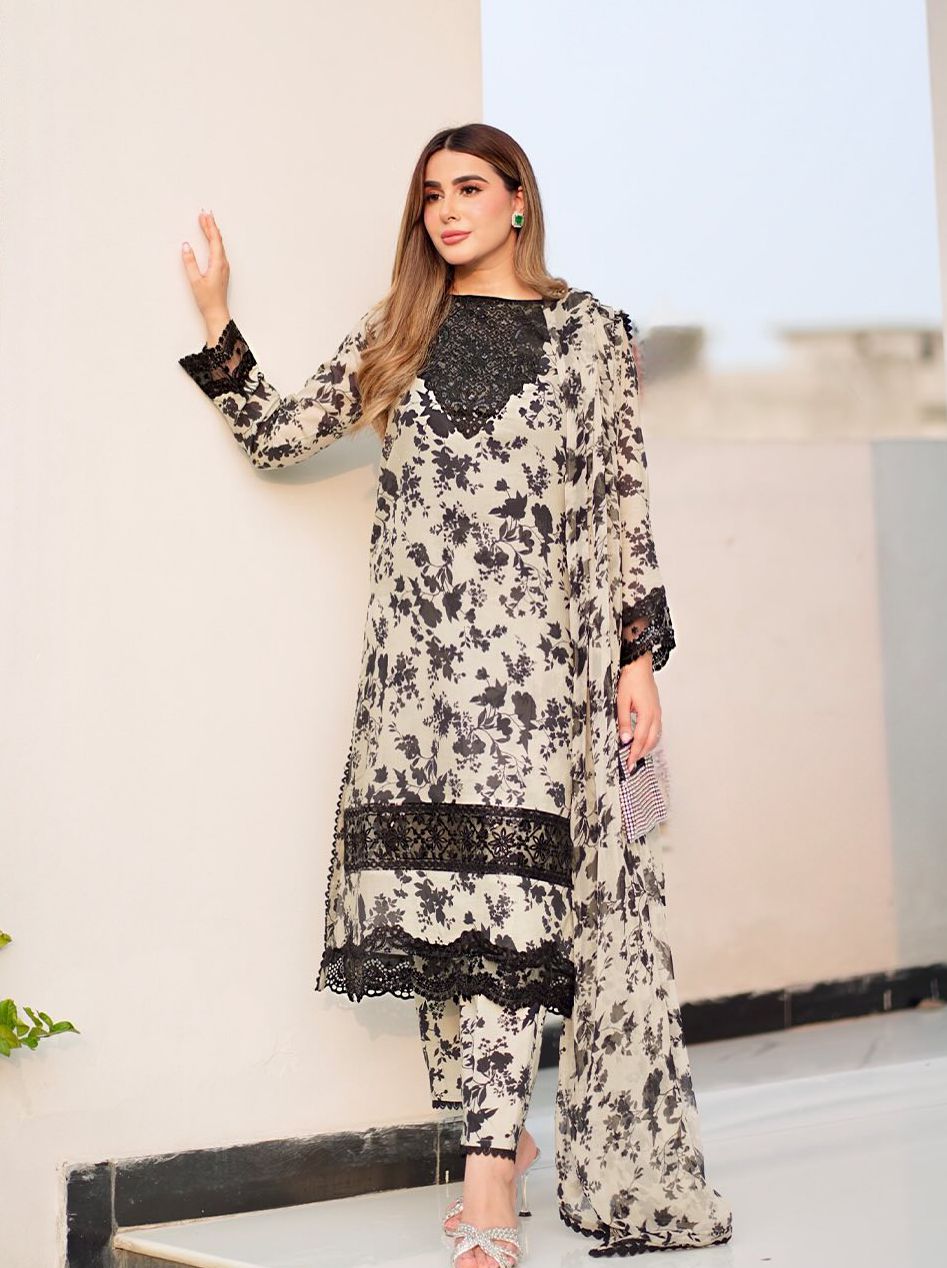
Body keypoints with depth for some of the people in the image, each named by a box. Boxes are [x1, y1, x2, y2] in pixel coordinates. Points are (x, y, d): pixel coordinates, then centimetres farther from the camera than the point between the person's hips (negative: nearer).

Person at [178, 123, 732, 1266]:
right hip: (417, 647, 3)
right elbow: (277, 437, 14)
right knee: (442, 888, 0)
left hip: (539, 647, -3)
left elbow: (625, 499, 6)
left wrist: (641, 653, 1)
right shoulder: (393, 335, 16)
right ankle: (501, 1137, 14)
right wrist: (217, 324, 6)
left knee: (504, 888, -11)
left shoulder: (591, 332, 9)